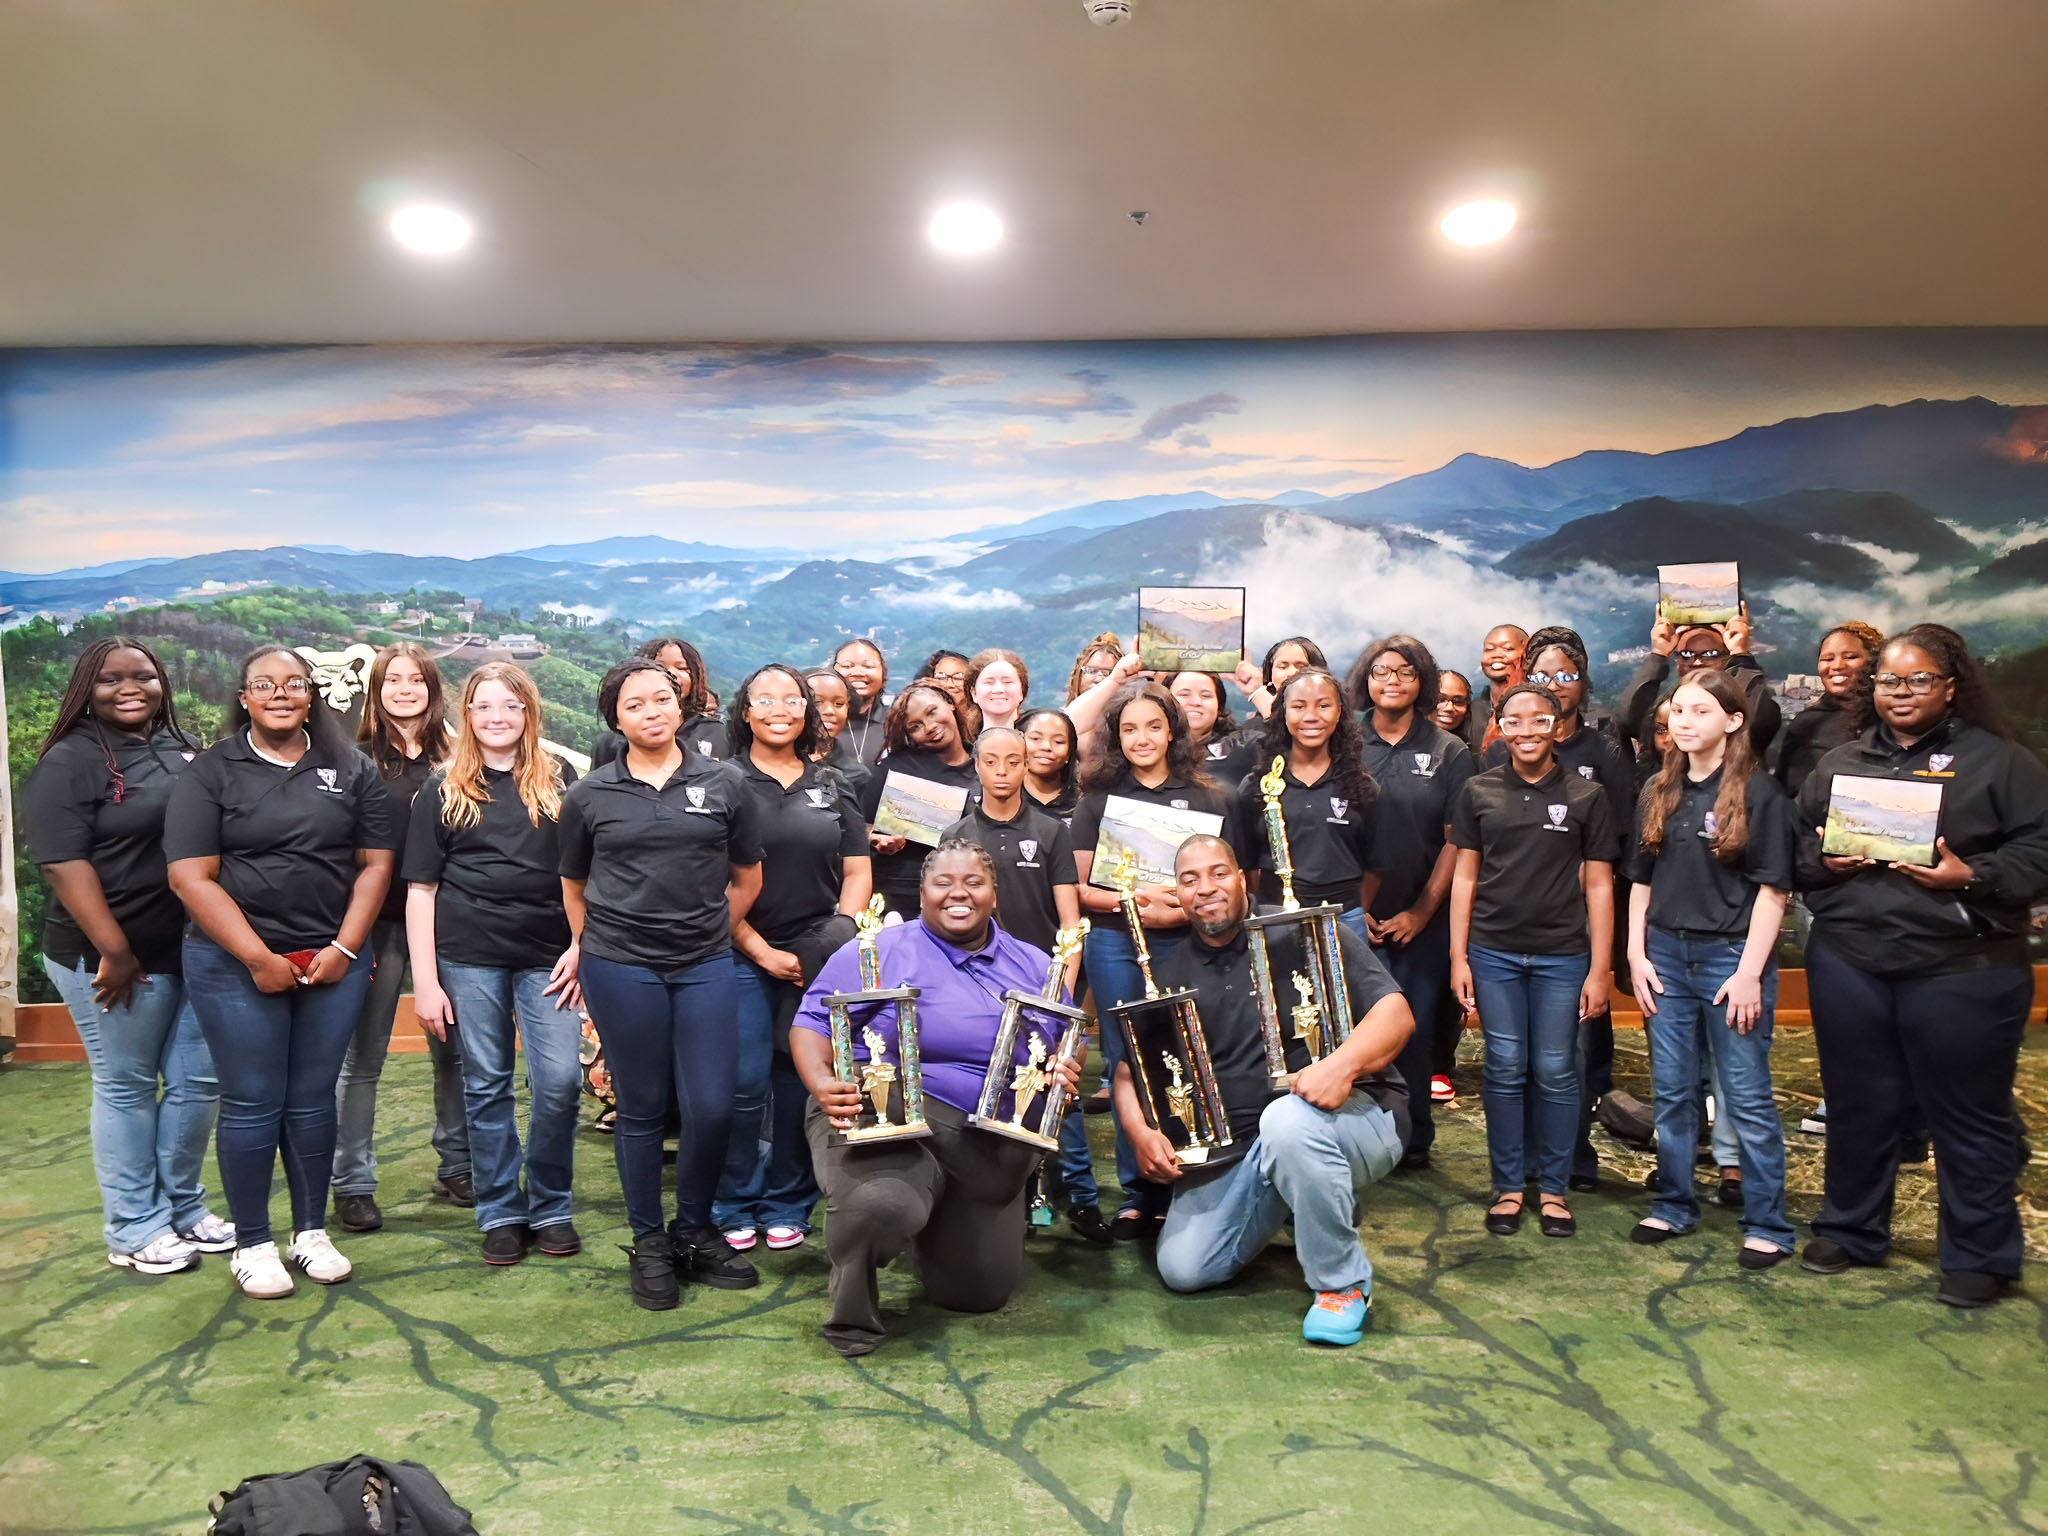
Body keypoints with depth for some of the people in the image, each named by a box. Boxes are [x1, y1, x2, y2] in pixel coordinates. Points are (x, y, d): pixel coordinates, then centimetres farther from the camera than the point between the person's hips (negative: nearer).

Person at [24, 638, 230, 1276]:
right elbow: (65, 864, -15)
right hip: (116, 960, -6)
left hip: (197, 951, 6)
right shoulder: (69, 762, -8)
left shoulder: (185, 748, 11)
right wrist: (115, 953, -19)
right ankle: (135, 1231, 19)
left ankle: (183, 1208, 27)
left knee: (199, 1080, 10)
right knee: (126, 1087, 6)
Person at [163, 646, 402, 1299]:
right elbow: (192, 877, -8)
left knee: (313, 1100, 10)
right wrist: (260, 959, -13)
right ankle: (251, 1244, 18)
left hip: (333, 960, 2)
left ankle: (312, 1232, 24)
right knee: (252, 1104, 4)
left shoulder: (352, 770, 6)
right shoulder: (210, 772, -1)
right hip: (236, 964, -2)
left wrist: (344, 948, -7)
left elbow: (376, 863, 3)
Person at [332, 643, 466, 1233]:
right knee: (362, 1059, 4)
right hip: (377, 922, -2)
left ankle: (456, 1167, 22)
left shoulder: (452, 760, 6)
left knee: (452, 1050, 8)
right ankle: (352, 1184, 15)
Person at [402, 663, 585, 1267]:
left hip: (547, 954, 0)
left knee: (559, 1082, -5)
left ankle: (551, 1208, 14)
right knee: (486, 1086, 6)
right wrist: (424, 980, -1)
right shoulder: (443, 791, 7)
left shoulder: (560, 779, 8)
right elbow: (421, 887, 5)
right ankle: (501, 1214, 20)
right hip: (468, 956, 0)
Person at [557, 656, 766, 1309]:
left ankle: (695, 1231, 21)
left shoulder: (724, 783, 4)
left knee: (712, 1106, -2)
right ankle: (648, 1243, 23)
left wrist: (705, 930, 9)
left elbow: (747, 879, 12)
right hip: (619, 970, -1)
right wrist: (594, 945, 14)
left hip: (706, 966, 1)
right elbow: (573, 886, 17)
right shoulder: (589, 795, 4)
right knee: (641, 1109, 6)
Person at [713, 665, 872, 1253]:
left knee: (802, 1083, 6)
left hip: (818, 961, 3)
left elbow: (857, 872, 11)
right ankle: (733, 1206, 15)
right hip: (744, 958, -3)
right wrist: (763, 952, -9)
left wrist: (841, 938, -4)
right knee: (745, 1084, -3)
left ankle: (787, 1205, 21)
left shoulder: (831, 786, 12)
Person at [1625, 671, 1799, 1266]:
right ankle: (1674, 1206, 26)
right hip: (1665, 957, 5)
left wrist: (1749, 972, -13)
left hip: (1731, 957, -5)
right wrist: (1637, 954, 4)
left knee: (1747, 1098, 2)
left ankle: (1767, 1226, 14)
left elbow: (1773, 889, -9)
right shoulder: (1659, 792, 9)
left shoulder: (1758, 793, -7)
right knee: (1671, 1093, 12)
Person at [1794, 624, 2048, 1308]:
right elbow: (1797, 846, 15)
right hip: (1848, 963, 4)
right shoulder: (1839, 763, 12)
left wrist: (1971, 876, -19)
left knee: (1969, 1115, 6)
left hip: (1962, 970, -3)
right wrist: (1826, 861, -5)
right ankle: (1850, 1229, 31)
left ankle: (1980, 1256, 22)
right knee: (1857, 1104, 15)